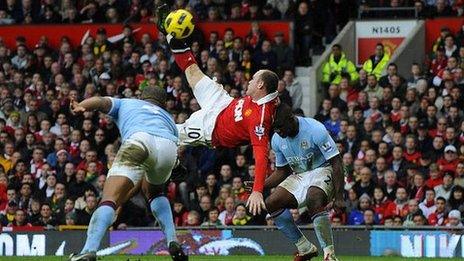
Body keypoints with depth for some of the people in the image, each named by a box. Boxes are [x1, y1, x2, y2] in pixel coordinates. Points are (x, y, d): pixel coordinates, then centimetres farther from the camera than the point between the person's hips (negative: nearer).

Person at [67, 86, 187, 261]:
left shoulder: (126, 103, 38)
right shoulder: (167, 117, 44)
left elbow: (101, 101, 16)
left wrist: (81, 107, -7)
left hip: (140, 139, -4)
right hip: (170, 147, 4)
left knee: (109, 200, -12)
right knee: (154, 191, 35)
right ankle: (173, 243, 22)